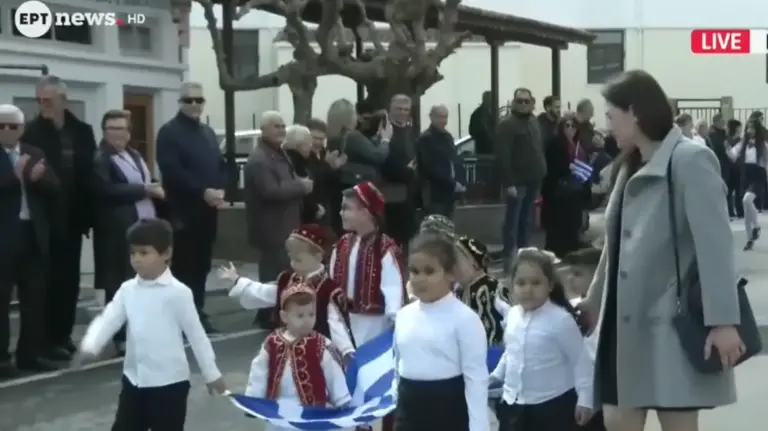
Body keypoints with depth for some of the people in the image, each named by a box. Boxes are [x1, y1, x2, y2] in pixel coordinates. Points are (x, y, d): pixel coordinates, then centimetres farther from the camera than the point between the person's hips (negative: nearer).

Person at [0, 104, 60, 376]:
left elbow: (54, 187, 3)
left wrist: (36, 178, -15)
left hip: (34, 234, 5)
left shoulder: (35, 155, 11)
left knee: (35, 298, 9)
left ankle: (31, 353, 18)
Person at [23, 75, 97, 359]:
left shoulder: (82, 131, 5)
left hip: (72, 217, 4)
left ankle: (64, 335, 22)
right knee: (50, 280, 1)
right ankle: (49, 339, 10)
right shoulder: (32, 132, -6)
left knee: (70, 278, 10)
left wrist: (88, 212, 0)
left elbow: (91, 172, 5)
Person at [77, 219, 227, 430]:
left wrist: (211, 374, 0)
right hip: (134, 380, 5)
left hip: (169, 382, -5)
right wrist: (89, 347, -26)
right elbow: (107, 319, -6)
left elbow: (195, 333, -7)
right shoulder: (128, 289, 3)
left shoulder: (178, 292, -12)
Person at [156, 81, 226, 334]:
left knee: (202, 265, 9)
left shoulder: (208, 133, 20)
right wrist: (203, 192, -20)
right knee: (183, 266, -5)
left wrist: (221, 190, -2)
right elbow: (172, 172, -16)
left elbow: (221, 165, 18)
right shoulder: (169, 132, -5)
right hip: (183, 211, -7)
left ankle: (197, 314, 17)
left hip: (208, 210, 7)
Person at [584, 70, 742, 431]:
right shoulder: (631, 167, 15)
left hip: (672, 323, -8)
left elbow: (715, 244, -17)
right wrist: (595, 299, 26)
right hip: (628, 321, 8)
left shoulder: (690, 160, -11)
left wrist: (723, 320, -23)